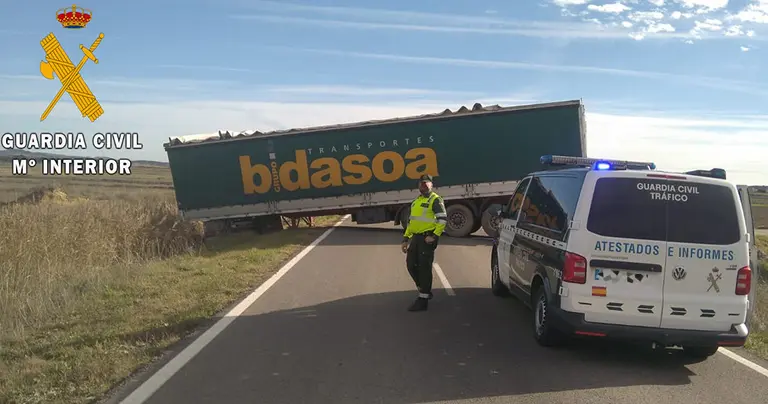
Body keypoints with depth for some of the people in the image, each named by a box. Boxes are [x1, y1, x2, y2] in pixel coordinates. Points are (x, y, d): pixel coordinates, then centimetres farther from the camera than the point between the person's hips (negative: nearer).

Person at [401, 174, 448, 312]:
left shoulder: (435, 200, -7)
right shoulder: (416, 201, 19)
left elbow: (443, 219, -15)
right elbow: (411, 222, 24)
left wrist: (434, 236, -20)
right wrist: (405, 239, 19)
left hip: (427, 238, -8)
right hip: (416, 238, 8)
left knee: (424, 268, -5)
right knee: (411, 265, 11)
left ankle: (423, 300, 2)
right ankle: (425, 290, 29)